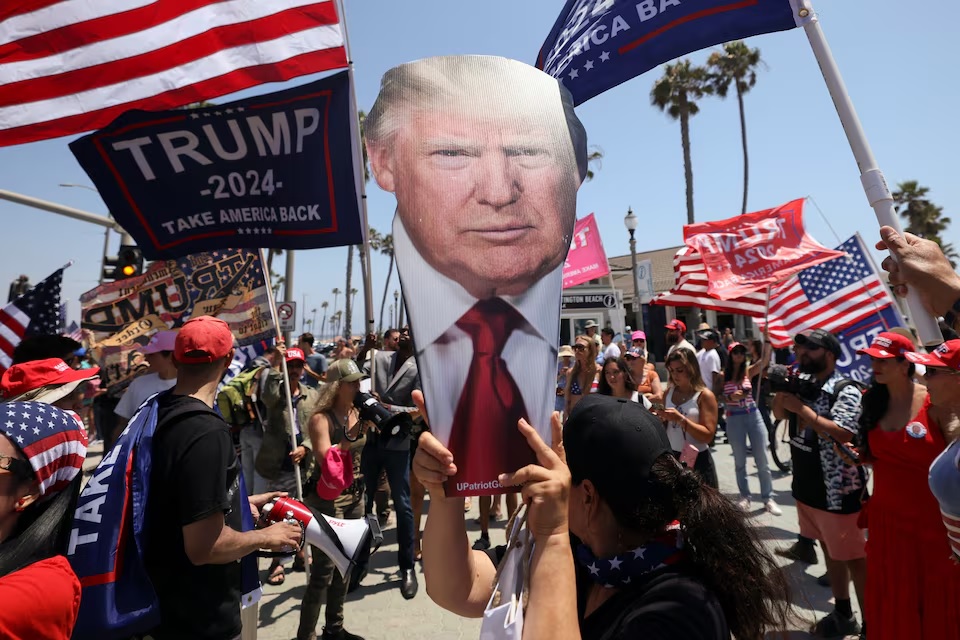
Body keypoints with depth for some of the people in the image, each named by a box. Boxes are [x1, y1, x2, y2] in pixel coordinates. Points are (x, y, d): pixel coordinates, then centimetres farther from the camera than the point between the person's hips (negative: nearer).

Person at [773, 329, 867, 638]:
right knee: (830, 552, 20)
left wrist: (801, 408, -26)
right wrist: (781, 390, -4)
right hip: (807, 488, 8)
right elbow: (779, 413, 15)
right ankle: (842, 615, 36)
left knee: (853, 559, 5)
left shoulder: (845, 390, -18)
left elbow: (842, 434, -29)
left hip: (838, 491, -8)